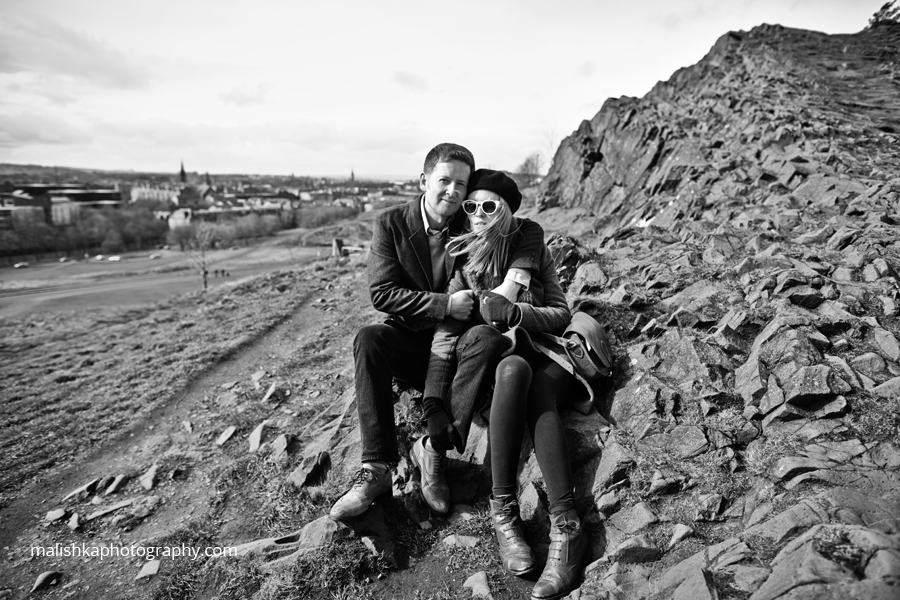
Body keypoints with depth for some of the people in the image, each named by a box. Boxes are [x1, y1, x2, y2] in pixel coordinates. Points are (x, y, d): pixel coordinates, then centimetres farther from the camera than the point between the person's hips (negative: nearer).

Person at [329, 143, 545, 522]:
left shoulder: (474, 224, 2)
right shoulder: (390, 223, -4)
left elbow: (531, 230, -1)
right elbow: (381, 293, -12)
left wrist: (514, 281, -20)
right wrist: (443, 305, -24)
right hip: (410, 338, 0)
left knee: (486, 341, -32)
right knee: (368, 339, -32)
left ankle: (432, 449, -18)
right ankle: (376, 469, -27)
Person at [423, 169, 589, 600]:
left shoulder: (535, 251, 4)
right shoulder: (463, 259, 3)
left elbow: (561, 314, 2)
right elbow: (446, 332, -4)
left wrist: (513, 312, -17)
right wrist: (433, 401, -14)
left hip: (541, 354, 0)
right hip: (491, 358, 0)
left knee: (524, 378, -34)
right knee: (515, 370, -35)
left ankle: (565, 527, -35)